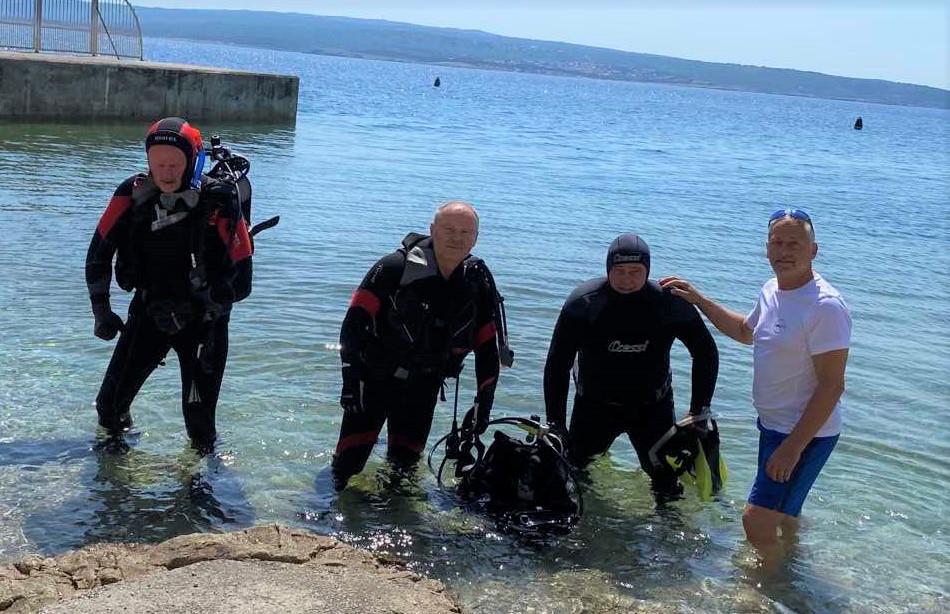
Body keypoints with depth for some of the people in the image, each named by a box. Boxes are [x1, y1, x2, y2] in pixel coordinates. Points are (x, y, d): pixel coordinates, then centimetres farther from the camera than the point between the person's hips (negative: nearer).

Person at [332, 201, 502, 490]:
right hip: (374, 379, -4)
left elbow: (487, 345, 5)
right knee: (350, 459, -6)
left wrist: (484, 402, 2)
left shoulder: (478, 280, -2)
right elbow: (355, 321, -16)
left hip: (422, 389, 4)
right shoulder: (396, 267, -16)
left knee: (405, 464, 10)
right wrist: (351, 378, -23)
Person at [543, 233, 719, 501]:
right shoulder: (583, 302, -18)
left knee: (667, 481, 0)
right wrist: (555, 425, -16)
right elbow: (557, 364, -13)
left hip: (652, 408, 0)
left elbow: (706, 353, -1)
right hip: (594, 406, 0)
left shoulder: (670, 303, -15)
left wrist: (699, 411, -5)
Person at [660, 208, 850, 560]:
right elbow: (745, 331, 26)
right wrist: (699, 300, 20)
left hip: (806, 434, -9)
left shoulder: (826, 307, -23)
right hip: (773, 424, 9)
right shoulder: (772, 291, 4)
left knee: (757, 521, -10)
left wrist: (793, 447, -26)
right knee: (782, 511, 28)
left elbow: (832, 385, -25)